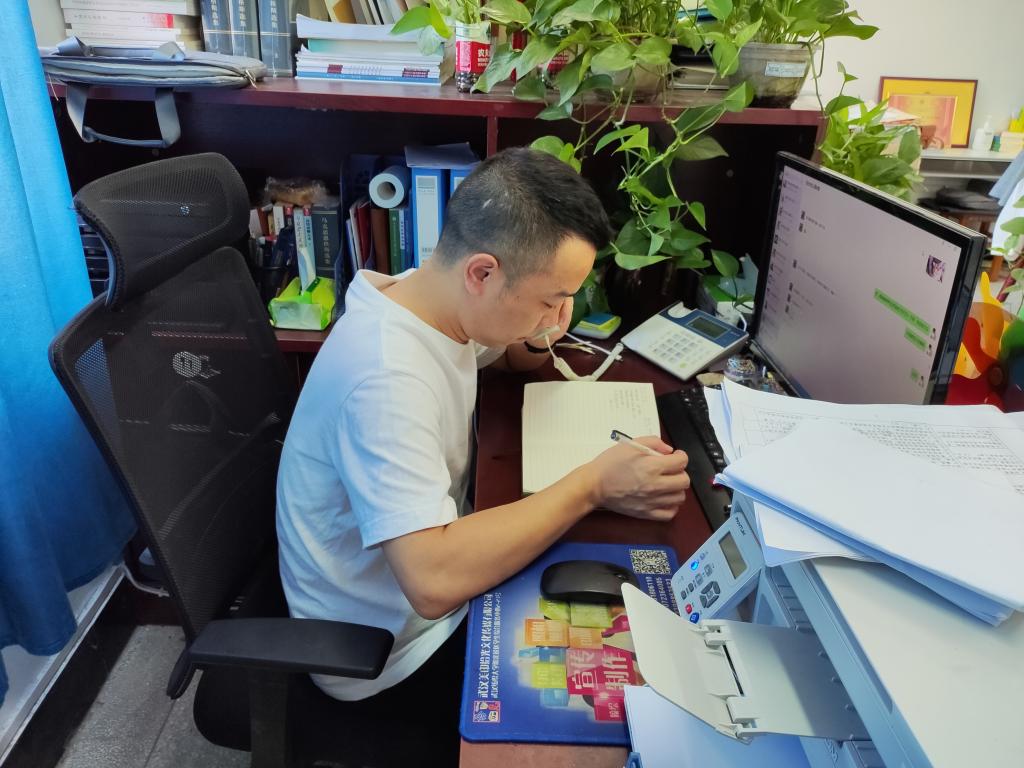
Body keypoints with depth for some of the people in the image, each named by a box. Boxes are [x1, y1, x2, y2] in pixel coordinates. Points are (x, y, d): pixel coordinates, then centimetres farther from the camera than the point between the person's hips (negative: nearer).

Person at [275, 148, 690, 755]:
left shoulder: (431, 296, -8)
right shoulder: (388, 379, -36)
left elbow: (519, 359, 12)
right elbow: (435, 582, -42)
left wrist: (542, 330, -13)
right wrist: (591, 487, -33)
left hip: (425, 567, 8)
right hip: (386, 648, -7)